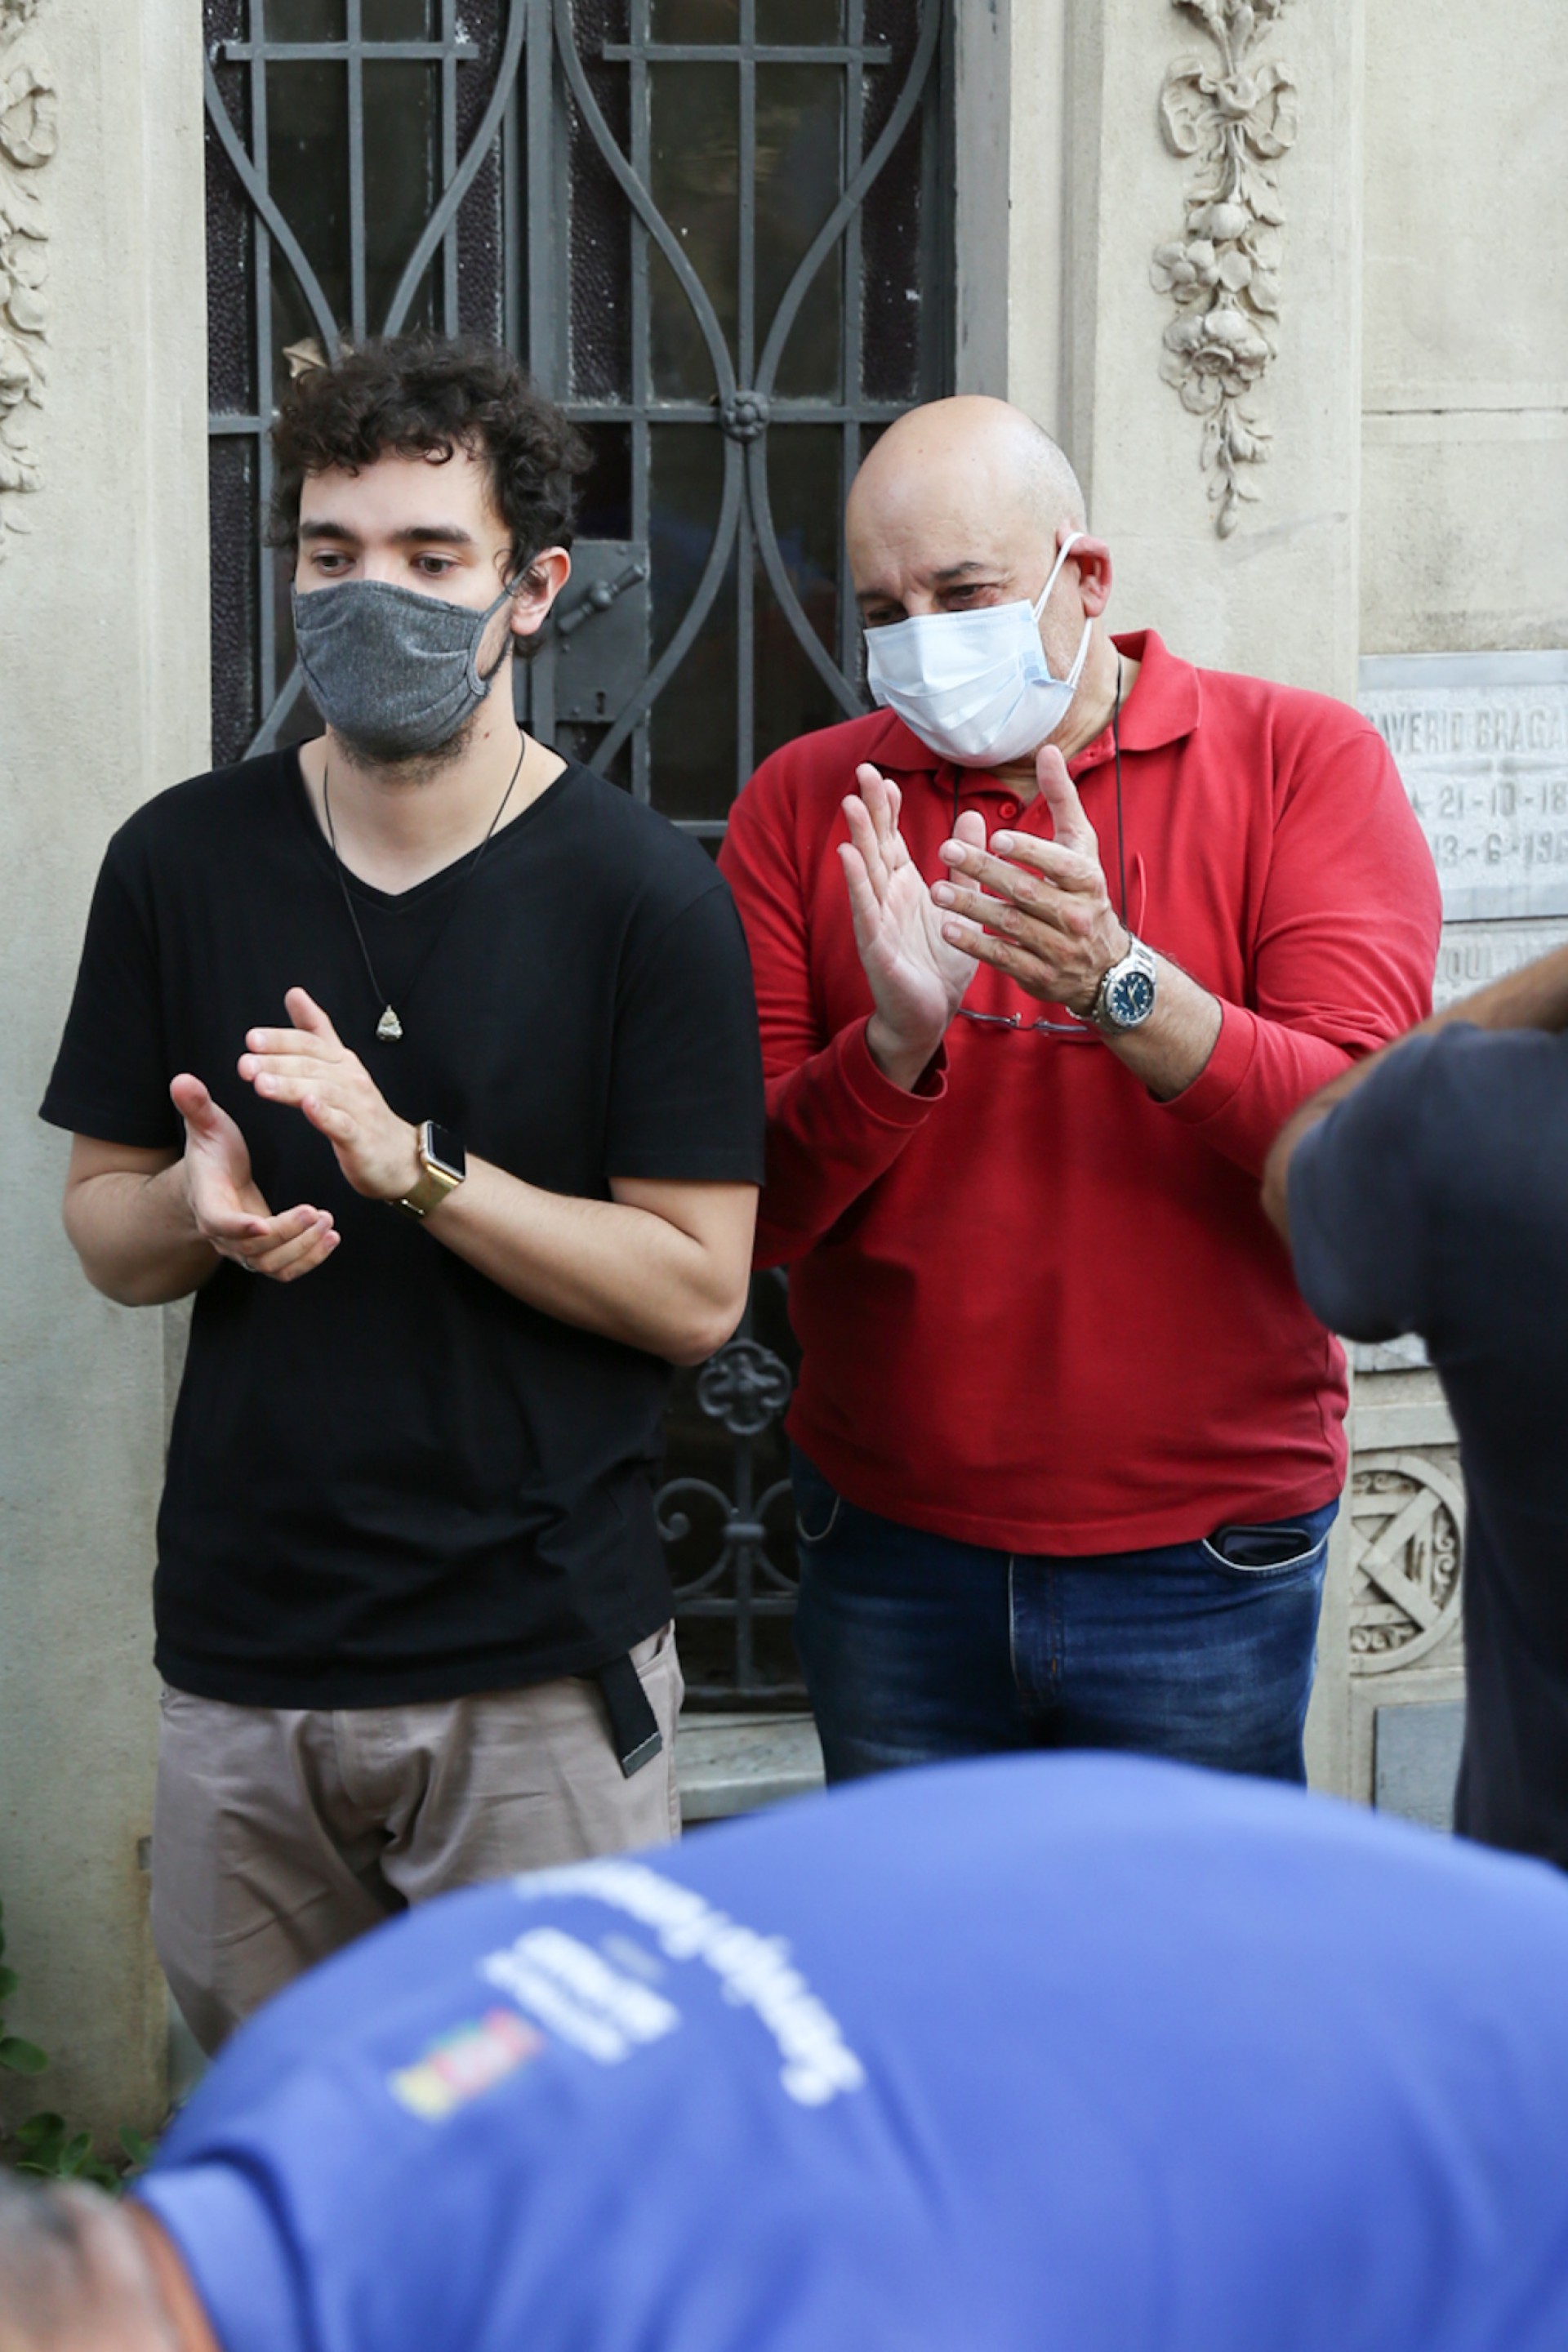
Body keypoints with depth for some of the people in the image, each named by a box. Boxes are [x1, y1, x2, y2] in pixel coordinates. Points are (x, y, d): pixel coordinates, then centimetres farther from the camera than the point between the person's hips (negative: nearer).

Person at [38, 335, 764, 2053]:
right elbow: (103, 1225, 10)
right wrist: (200, 1210, -13)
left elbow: (698, 1290, -9)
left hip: (541, 1665, -3)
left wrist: (417, 1168, -20)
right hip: (242, 1647, 3)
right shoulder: (181, 862, 4)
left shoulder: (642, 895, -6)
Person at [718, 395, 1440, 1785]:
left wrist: (1120, 984, -28)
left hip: (1201, 1557, -2)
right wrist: (894, 1041, -21)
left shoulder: (1301, 760, -3)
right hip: (889, 1551, 2)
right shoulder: (805, 805, 3)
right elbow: (741, 1211, -4)